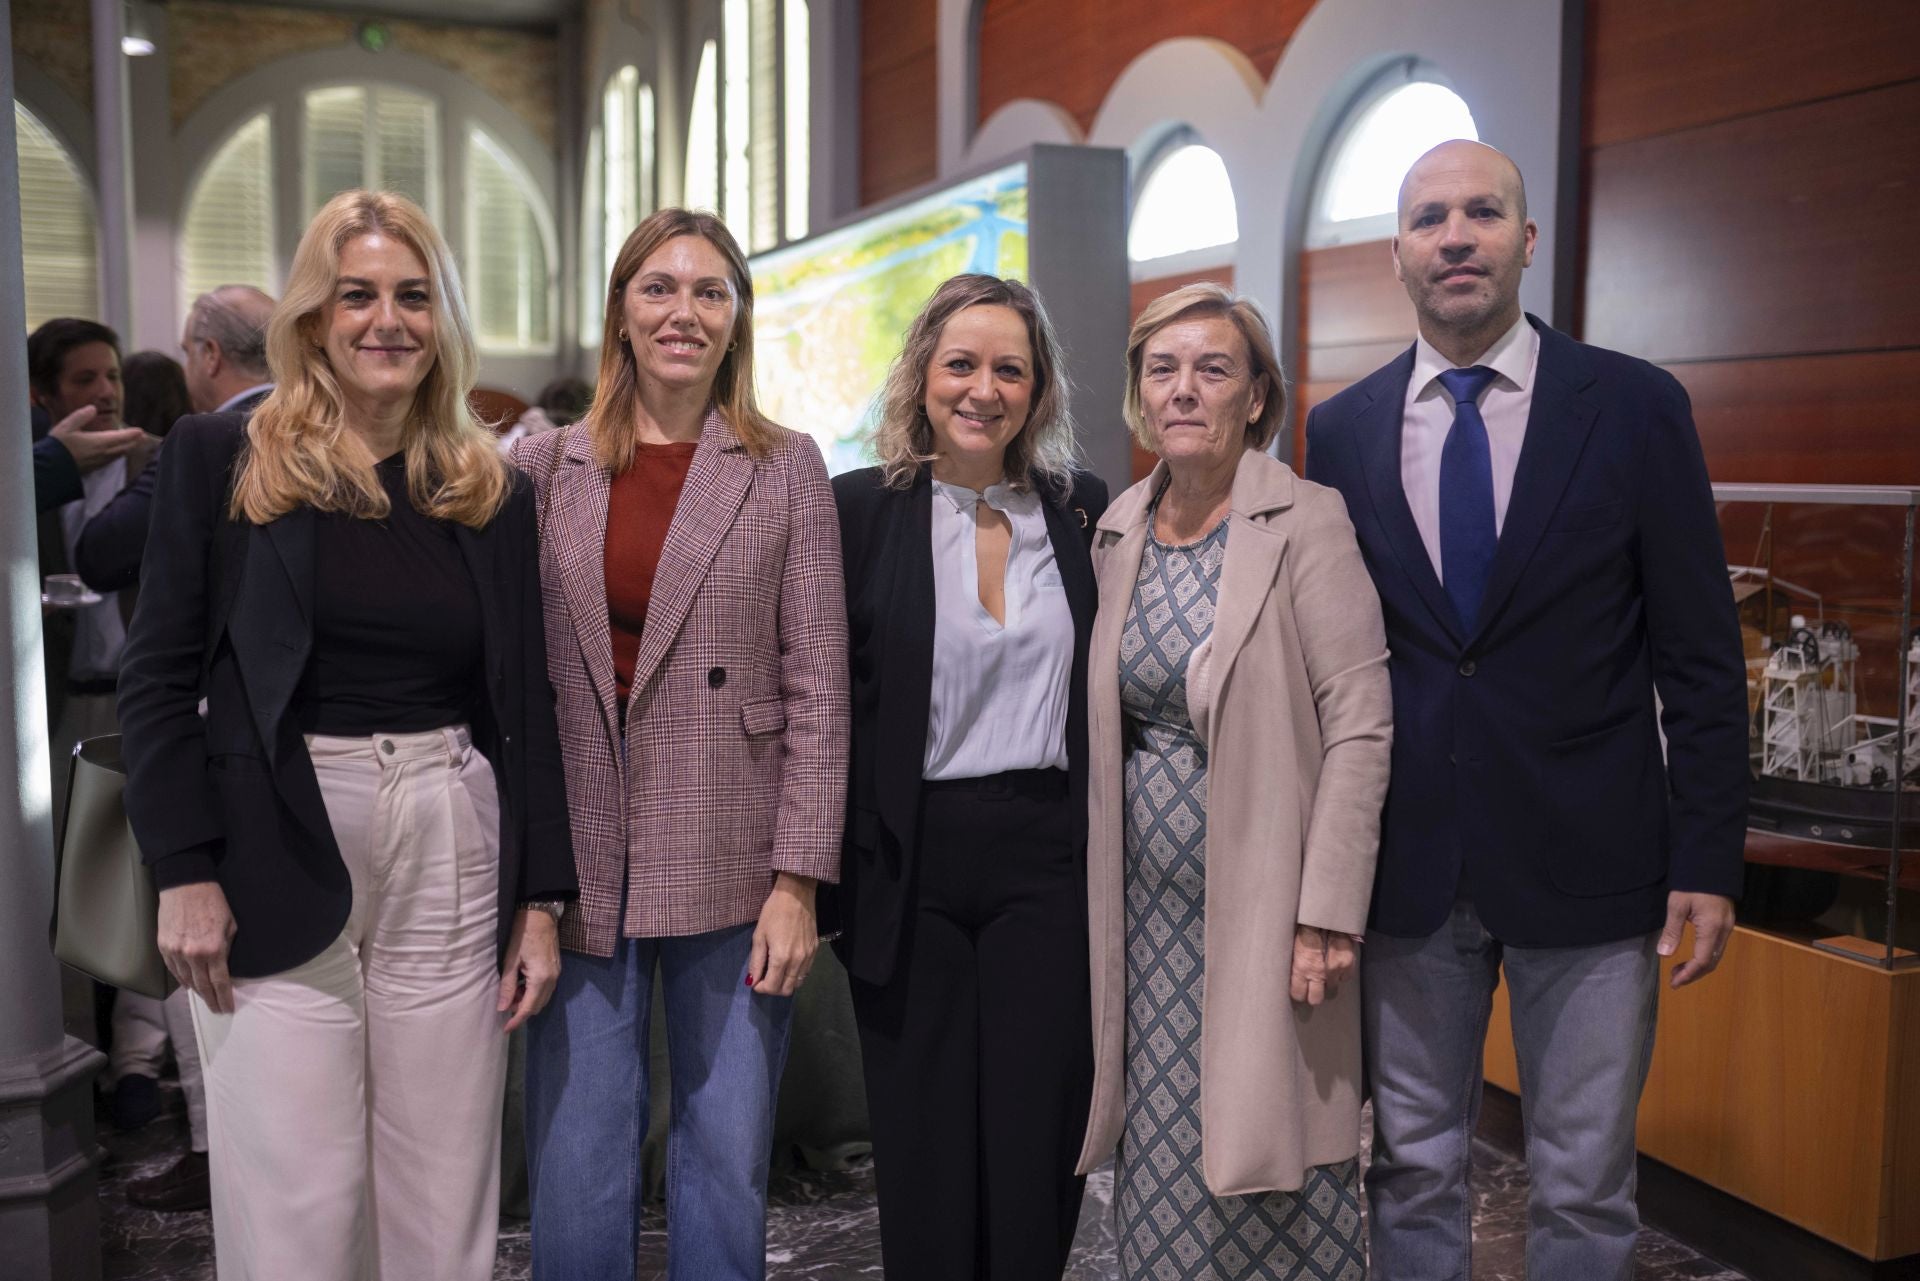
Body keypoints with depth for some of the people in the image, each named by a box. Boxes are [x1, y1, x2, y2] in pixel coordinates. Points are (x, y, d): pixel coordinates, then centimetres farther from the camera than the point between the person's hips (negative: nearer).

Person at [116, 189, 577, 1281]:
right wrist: (186, 872, -8)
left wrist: (541, 900, 4)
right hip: (276, 865, -2)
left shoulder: (493, 491, 8)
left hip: (452, 860, 2)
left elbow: (527, 705, 8)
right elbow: (160, 678, 1)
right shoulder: (221, 458, 2)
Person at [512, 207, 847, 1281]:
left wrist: (798, 879, -8)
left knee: (731, 1162, 9)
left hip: (732, 866, -1)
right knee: (577, 1172, 8)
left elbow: (818, 688, -2)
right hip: (580, 862, 2)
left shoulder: (786, 469, 1)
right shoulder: (546, 468, 6)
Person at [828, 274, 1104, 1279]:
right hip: (910, 866, -1)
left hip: (1047, 859, 2)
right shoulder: (859, 508, -1)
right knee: (924, 1153, 9)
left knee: (1039, 1146, 6)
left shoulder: (1084, 509, 6)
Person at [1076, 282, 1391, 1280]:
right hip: (1150, 898, 5)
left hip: (1262, 897, -5)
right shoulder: (1118, 533, 7)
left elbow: (1360, 728, -13)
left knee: (1271, 1162, 4)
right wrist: (1098, 889, 11)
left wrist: (1326, 914, -17)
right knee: (1167, 1154, 13)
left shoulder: (1306, 524, -10)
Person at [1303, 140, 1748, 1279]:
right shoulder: (1341, 431, 3)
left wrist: (1709, 860, -5)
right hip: (1405, 868, 2)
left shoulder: (1636, 407, -2)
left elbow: (1701, 657, -1)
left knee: (1585, 1189, 10)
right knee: (1411, 1171, 14)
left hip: (1588, 864, -1)